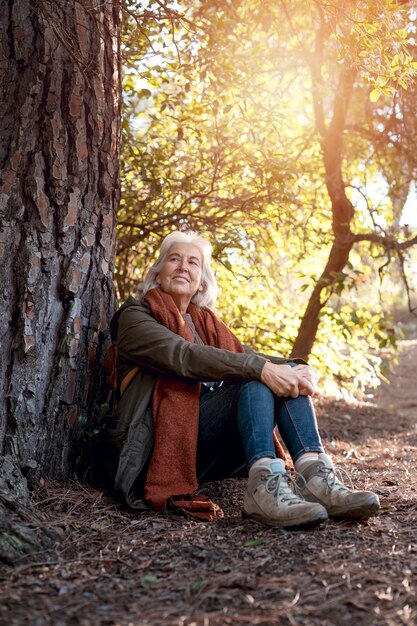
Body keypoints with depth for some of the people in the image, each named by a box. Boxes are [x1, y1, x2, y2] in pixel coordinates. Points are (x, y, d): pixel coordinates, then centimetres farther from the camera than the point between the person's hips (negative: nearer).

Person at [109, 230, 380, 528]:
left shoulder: (206, 321, 24)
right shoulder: (135, 316, 3)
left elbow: (247, 355, 7)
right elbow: (184, 356, -17)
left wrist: (300, 369, -15)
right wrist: (261, 369, -29)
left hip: (215, 452, 6)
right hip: (166, 442, -5)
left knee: (286, 371, -15)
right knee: (254, 380, -26)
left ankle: (314, 475, -34)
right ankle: (265, 485, -46)